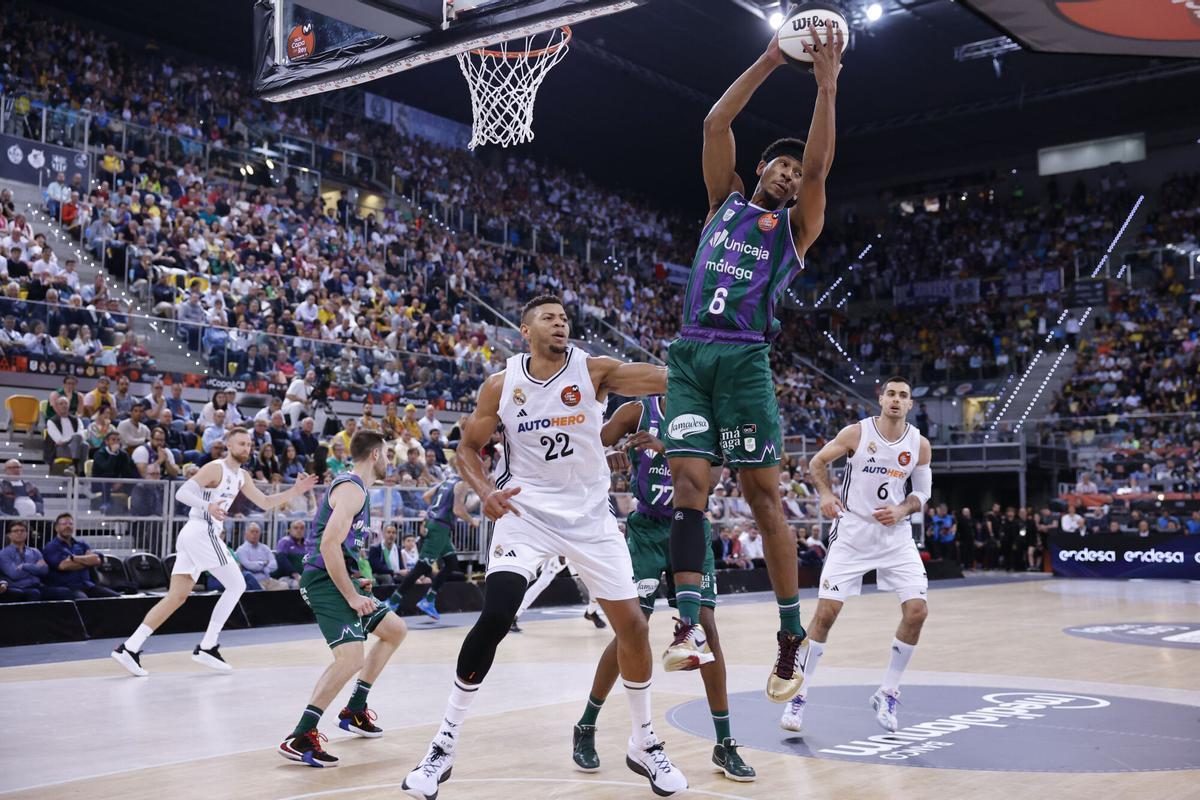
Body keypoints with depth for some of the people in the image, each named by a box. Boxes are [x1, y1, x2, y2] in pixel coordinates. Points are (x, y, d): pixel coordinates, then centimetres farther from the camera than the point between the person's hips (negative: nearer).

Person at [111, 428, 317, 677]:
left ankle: (129, 648, -1)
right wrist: (208, 506, -33)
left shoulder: (241, 476, 19)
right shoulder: (215, 468, -8)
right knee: (236, 585, -2)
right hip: (202, 532, -9)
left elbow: (265, 503, 23)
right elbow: (181, 493, -16)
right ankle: (206, 647, -1)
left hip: (191, 535, 9)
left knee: (176, 597, 5)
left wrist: (295, 491, 12)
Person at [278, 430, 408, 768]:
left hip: (342, 580, 11)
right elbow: (329, 544, -25)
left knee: (395, 629, 21)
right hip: (326, 580, -11)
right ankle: (299, 738, -21)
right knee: (350, 658, -24)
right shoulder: (352, 489, -14)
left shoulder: (353, 486, 19)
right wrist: (351, 596, -21)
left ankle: (354, 711, 27)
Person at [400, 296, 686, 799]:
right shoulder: (501, 384, -5)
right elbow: (469, 447, 4)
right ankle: (443, 746, -4)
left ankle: (644, 745, 23)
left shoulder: (592, 370, -9)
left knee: (632, 624, 2)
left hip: (590, 515, 1)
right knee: (494, 618, -19)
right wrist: (485, 491, -15)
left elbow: (665, 378, -22)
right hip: (527, 511, -1)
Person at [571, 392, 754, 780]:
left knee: (706, 626, -6)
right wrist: (607, 454, -32)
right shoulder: (638, 411, -4)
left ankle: (725, 745, 4)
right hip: (647, 530, -2)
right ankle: (585, 729, 11)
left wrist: (665, 446, -37)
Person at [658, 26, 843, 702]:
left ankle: (792, 638, 5)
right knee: (689, 484, -10)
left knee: (765, 498, -3)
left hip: (744, 359, -3)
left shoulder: (796, 224, 12)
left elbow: (817, 166, -4)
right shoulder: (726, 199, 20)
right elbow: (715, 124, 12)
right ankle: (690, 621, -13)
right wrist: (770, 62, 9)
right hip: (690, 354, 3)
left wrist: (827, 86, -7)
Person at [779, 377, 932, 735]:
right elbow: (818, 462, 5)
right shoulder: (856, 433, -9)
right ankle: (799, 695, 5)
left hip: (895, 535, 3)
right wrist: (825, 493, -12)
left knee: (917, 611, -10)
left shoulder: (919, 444, -2)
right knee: (826, 611, -8)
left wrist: (902, 510, -11)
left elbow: (923, 492, 9)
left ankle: (887, 693, 8)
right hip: (853, 531, -2)